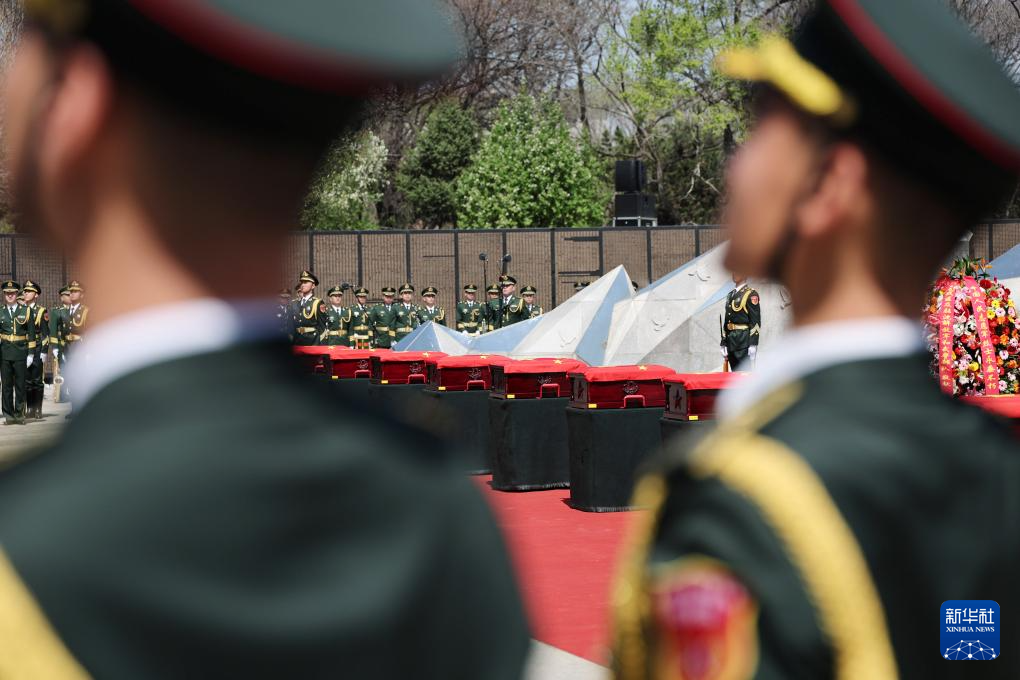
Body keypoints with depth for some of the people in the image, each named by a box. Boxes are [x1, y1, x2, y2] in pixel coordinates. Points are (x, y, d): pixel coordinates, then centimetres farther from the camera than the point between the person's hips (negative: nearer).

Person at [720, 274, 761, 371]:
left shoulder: (751, 294, -7)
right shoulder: (730, 295, 17)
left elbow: (755, 321, -12)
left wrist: (753, 345, -18)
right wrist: (723, 343, 15)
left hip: (744, 342, -8)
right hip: (731, 342, 8)